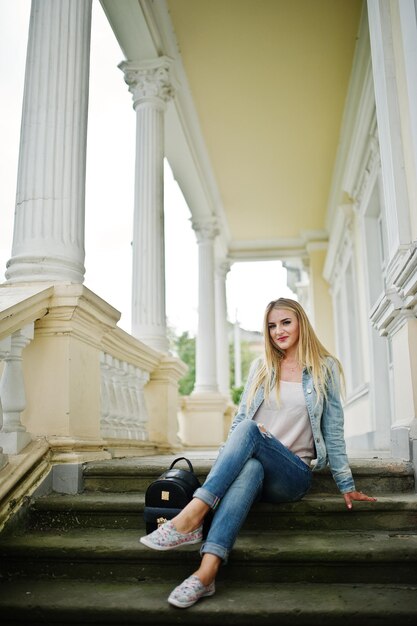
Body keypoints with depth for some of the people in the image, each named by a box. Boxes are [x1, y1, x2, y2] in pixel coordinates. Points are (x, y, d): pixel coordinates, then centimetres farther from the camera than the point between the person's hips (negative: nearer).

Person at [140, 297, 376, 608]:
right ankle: (206, 572, -49)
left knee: (248, 430, -33)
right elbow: (240, 417, 13)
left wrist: (346, 484, 5)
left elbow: (333, 430, 7)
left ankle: (190, 518, -43)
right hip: (253, 462, 2)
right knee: (250, 468, -37)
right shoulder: (260, 367, 15)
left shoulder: (325, 368, 8)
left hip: (294, 474, -2)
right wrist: (224, 462, 0)